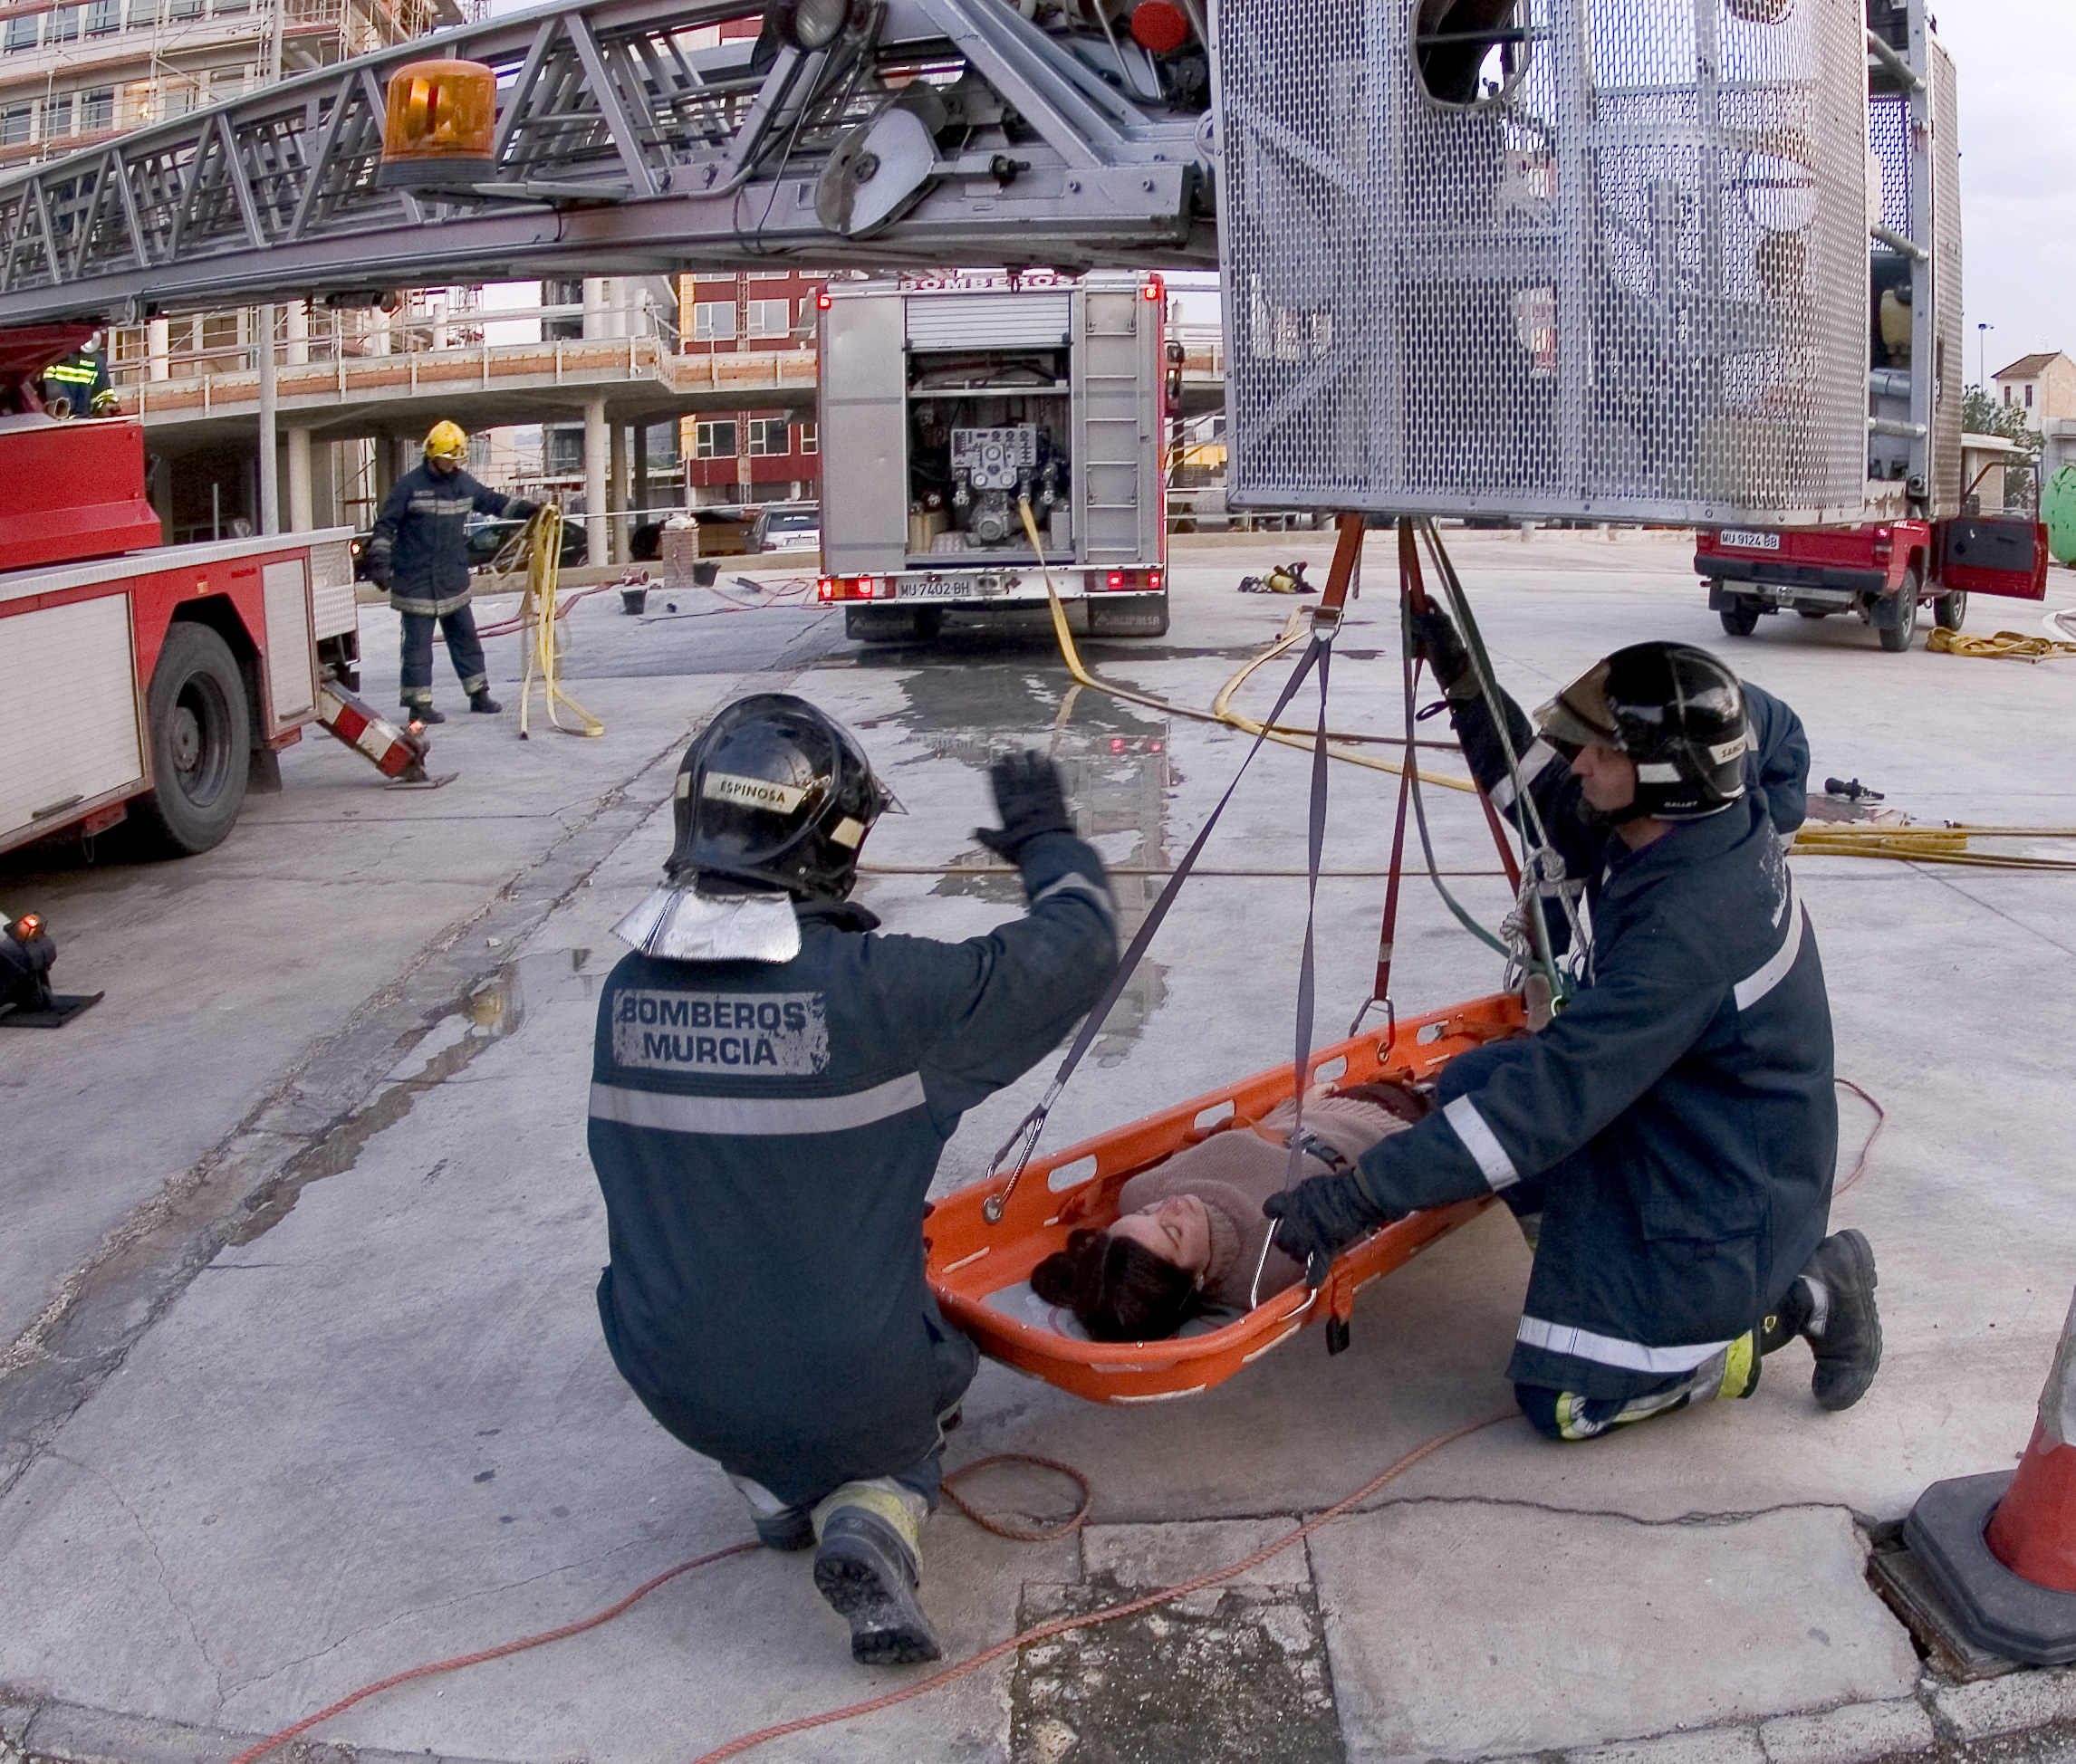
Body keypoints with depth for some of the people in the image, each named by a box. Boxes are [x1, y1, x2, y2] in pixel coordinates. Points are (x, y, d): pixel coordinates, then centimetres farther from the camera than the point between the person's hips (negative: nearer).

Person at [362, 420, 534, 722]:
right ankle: (419, 703, 3)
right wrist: (379, 562, -14)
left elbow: (494, 501, 22)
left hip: (453, 579, 6)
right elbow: (385, 525, -9)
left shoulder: (464, 483, 8)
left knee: (466, 637, 13)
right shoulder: (408, 486, -10)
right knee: (418, 643, -3)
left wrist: (529, 509, 14)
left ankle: (478, 693, 23)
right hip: (416, 581, -6)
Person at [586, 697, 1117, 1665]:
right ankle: (874, 1517, 0)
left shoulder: (627, 990, -8)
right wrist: (1047, 840, 9)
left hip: (671, 1379, 5)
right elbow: (1079, 942, -10)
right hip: (849, 1387, -5)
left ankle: (770, 1484, 14)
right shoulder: (876, 987, -23)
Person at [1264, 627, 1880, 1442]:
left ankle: (1794, 1301, 6)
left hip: (1729, 1207, -9)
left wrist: (1362, 1195, -34)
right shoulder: (1714, 817, -8)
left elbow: (1557, 1092, -34)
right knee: (1472, 1079, 5)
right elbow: (1548, 801, 10)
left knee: (1563, 1398, -3)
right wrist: (1466, 686, 0)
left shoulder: (1689, 927, -34)